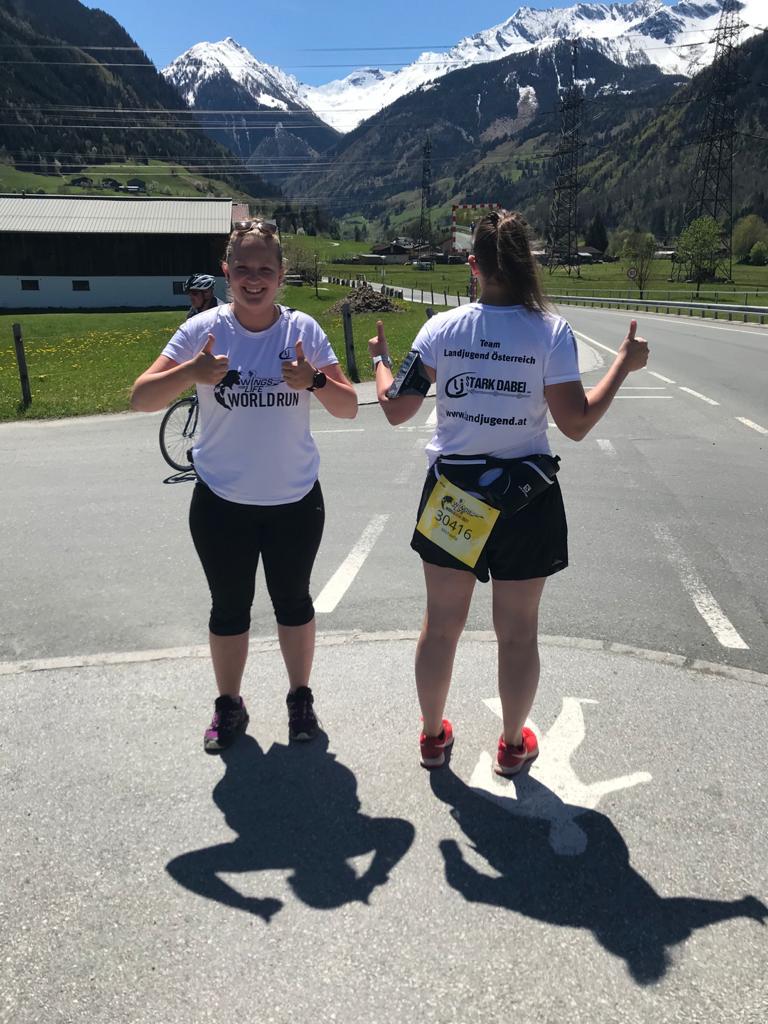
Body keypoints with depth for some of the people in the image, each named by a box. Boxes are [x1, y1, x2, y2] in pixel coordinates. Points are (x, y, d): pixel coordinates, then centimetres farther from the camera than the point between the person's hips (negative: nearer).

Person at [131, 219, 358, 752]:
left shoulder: (303, 329, -5)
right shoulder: (203, 329, -7)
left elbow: (349, 408, -7)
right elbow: (141, 399, -12)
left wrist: (314, 381, -27)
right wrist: (189, 373, -30)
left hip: (296, 500, 0)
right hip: (222, 503, 0)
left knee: (293, 600, 15)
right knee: (230, 607, 13)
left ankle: (301, 697, 35)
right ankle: (230, 705, 34)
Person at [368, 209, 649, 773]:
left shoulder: (442, 328, -5)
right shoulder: (550, 331, -10)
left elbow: (396, 409, -3)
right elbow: (577, 422, -12)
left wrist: (381, 359, 16)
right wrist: (624, 365, 2)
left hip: (454, 494, 2)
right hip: (526, 497, -1)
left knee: (441, 624, 17)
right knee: (518, 631, 14)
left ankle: (433, 735, 34)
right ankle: (514, 743, 33)